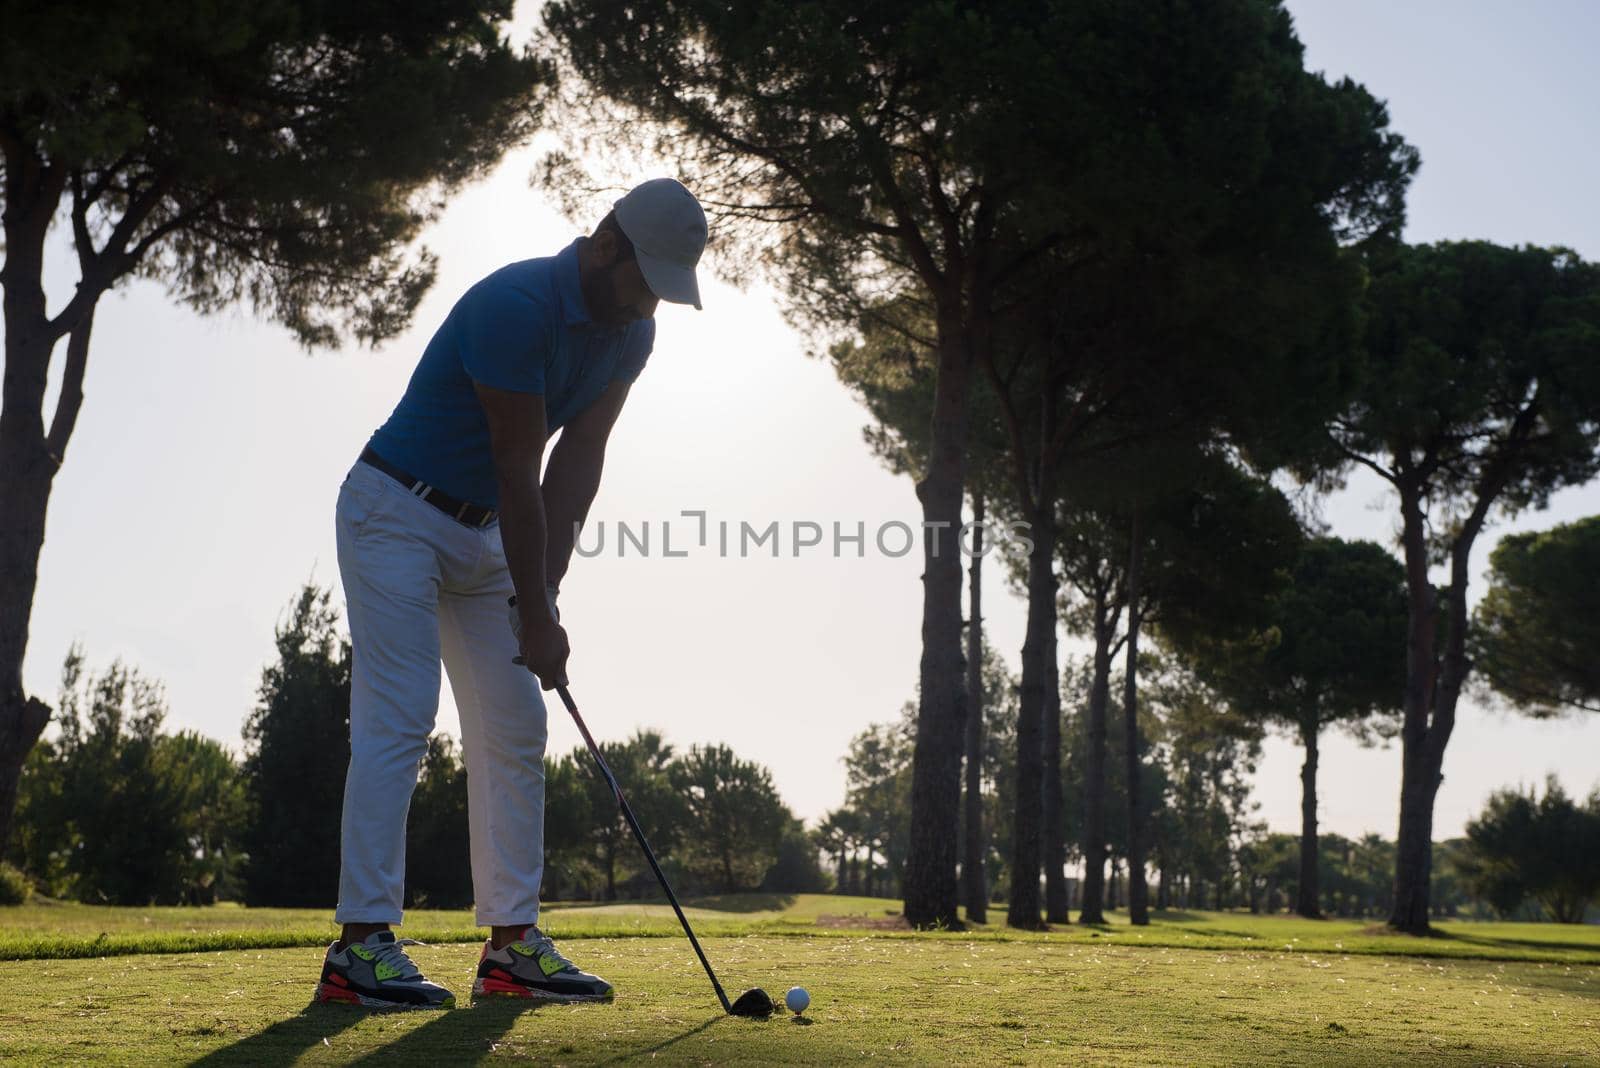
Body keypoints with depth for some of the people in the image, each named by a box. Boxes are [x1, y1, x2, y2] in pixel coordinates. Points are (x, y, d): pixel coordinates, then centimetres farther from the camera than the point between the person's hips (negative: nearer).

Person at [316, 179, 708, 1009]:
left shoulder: (630, 333, -2)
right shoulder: (513, 306, -26)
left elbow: (578, 461, -5)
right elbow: (518, 473, -25)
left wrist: (544, 590, -14)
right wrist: (537, 615, -22)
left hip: (483, 531, 8)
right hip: (396, 512, -8)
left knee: (515, 729, 3)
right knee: (398, 718, -14)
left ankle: (512, 942, 7)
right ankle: (360, 946, -12)